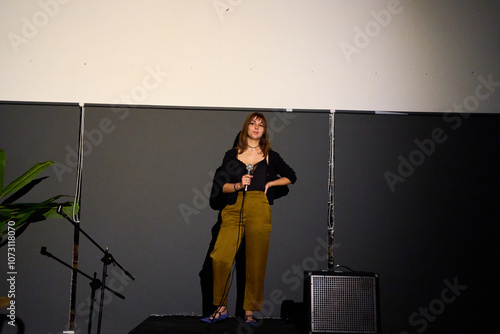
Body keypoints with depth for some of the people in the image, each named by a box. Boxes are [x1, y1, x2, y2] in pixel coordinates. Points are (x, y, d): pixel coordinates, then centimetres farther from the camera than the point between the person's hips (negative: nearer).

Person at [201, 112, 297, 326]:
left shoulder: (270, 156, 12)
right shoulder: (232, 155, 13)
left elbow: (291, 177, 21)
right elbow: (221, 185, 9)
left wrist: (270, 183, 9)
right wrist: (238, 185, -9)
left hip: (259, 211, 0)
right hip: (234, 210, 1)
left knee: (255, 264, -2)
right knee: (220, 258, -12)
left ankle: (249, 311, 10)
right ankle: (221, 309, 3)